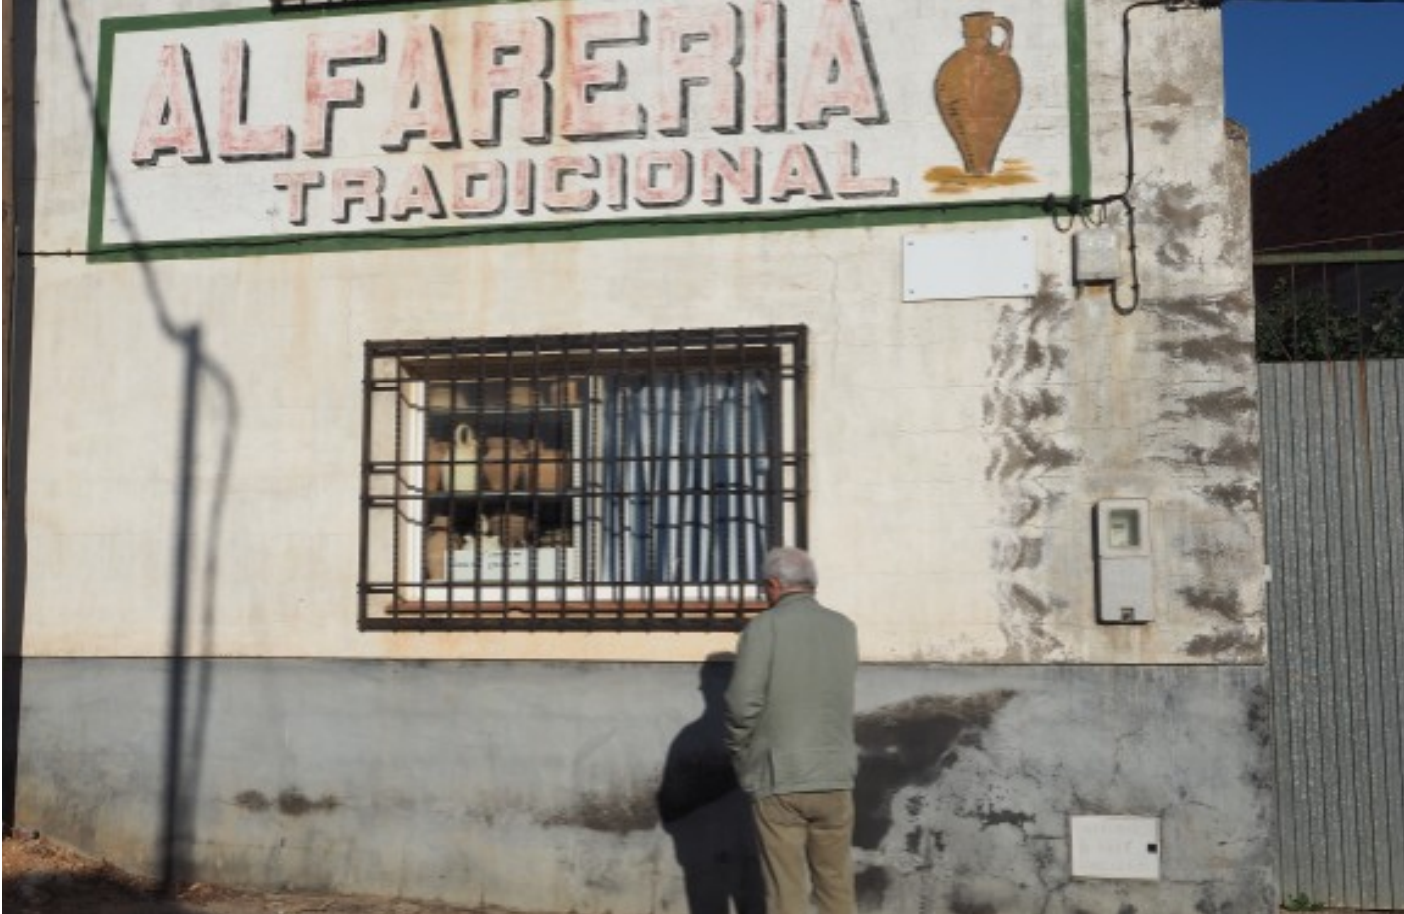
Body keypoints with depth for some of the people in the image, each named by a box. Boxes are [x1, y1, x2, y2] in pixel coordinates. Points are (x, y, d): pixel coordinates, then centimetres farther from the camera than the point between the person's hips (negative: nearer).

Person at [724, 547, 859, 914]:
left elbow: (742, 704, -13)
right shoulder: (845, 629, 5)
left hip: (778, 780, -4)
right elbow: (838, 696, 12)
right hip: (834, 778, 4)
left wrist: (741, 756, 3)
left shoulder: (763, 627, -9)